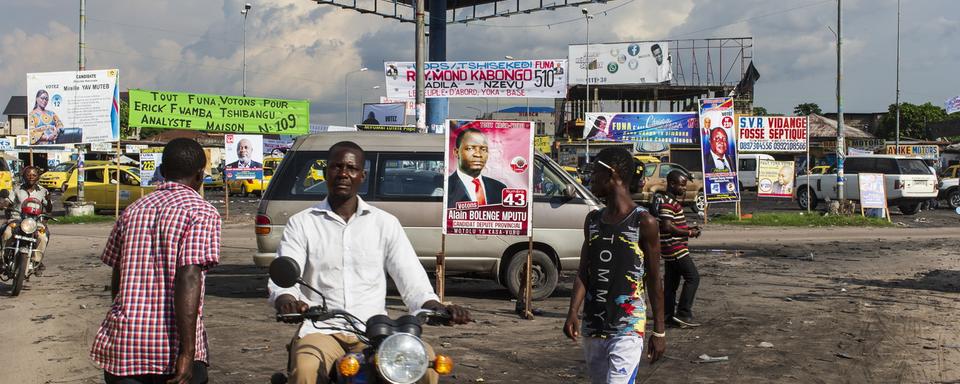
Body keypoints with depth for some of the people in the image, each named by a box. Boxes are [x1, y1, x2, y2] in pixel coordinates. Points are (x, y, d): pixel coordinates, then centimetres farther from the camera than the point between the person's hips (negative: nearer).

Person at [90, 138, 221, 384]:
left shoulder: (132, 211, 12)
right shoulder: (201, 213, -5)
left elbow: (117, 282, 18)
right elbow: (188, 279, -17)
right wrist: (187, 353, -19)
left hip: (121, 345, 5)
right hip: (172, 346, -5)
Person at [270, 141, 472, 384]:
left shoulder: (385, 223, 12)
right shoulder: (301, 224, 9)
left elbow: (413, 282, 7)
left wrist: (438, 309, -14)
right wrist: (286, 302, -27)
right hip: (321, 330, -1)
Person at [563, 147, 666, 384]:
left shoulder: (643, 222, -7)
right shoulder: (592, 221, 8)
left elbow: (654, 280, -3)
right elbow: (583, 273, 7)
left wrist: (659, 331, -1)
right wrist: (573, 313, -7)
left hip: (628, 328, -6)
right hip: (593, 326, 6)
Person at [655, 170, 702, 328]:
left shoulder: (672, 201, 17)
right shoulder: (667, 202, -17)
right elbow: (667, 226, -25)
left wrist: (688, 228, 11)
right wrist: (689, 233, -16)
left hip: (671, 249, 11)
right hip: (676, 248, -11)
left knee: (671, 281, 11)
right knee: (692, 277, -9)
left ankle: (668, 315, 15)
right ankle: (683, 314, -9)